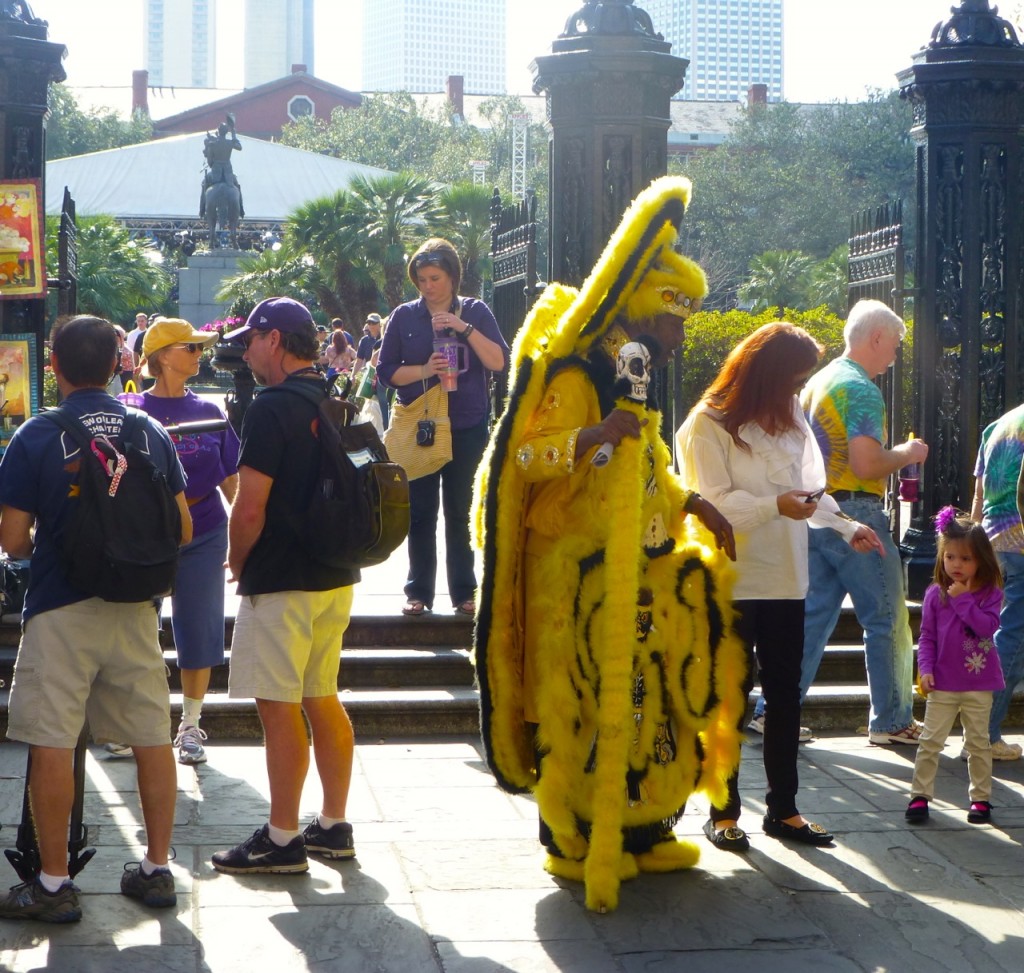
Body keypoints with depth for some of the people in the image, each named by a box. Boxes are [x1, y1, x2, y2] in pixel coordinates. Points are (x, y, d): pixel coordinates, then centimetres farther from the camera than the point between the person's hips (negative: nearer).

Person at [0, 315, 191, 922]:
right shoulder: (150, 432, 3)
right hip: (136, 608, 4)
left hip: (59, 610, -4)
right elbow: (183, 530, 6)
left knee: (52, 746, 2)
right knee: (153, 738, 10)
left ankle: (54, 884, 6)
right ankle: (156, 870, 17)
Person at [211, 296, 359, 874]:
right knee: (323, 700, 16)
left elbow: (250, 508, -21)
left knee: (279, 708, -2)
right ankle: (334, 827, 22)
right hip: (336, 576, 9)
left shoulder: (273, 408, -17)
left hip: (281, 584, -9)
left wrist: (237, 562, -3)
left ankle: (282, 841, 3)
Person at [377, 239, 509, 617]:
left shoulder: (474, 311, 2)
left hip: (467, 428, -1)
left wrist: (464, 328, -19)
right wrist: (425, 369, -15)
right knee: (420, 513, 3)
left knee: (460, 513, 4)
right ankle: (419, 592, 10)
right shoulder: (404, 316, 3)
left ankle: (464, 592, 11)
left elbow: (499, 362, -9)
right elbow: (386, 370, 2)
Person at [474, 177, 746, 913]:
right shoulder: (575, 379, -13)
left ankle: (642, 829, 21)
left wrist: (694, 505, 18)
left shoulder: (634, 384, 17)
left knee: (647, 698, 11)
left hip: (639, 576, 9)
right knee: (583, 706, -5)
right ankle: (575, 840, 5)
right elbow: (524, 454, -24)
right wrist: (592, 435, -36)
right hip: (580, 581, -9)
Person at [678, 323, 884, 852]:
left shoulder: (791, 420, 15)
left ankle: (783, 807, 17)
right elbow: (711, 501, -16)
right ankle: (723, 812, 10)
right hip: (732, 582, -7)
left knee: (785, 694, 9)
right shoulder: (709, 425, -8)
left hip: (785, 580, 7)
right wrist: (774, 506, -24)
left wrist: (846, 528, 6)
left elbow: (810, 490, 18)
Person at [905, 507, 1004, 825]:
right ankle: (920, 795, 6)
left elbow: (987, 626, -19)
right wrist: (925, 669, -10)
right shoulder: (935, 595, 1)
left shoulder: (990, 593, -3)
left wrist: (963, 600, -18)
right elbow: (927, 636, 2)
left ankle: (981, 797, 17)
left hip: (978, 684, -1)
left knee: (978, 742, 9)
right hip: (942, 683, 1)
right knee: (930, 740, 1)